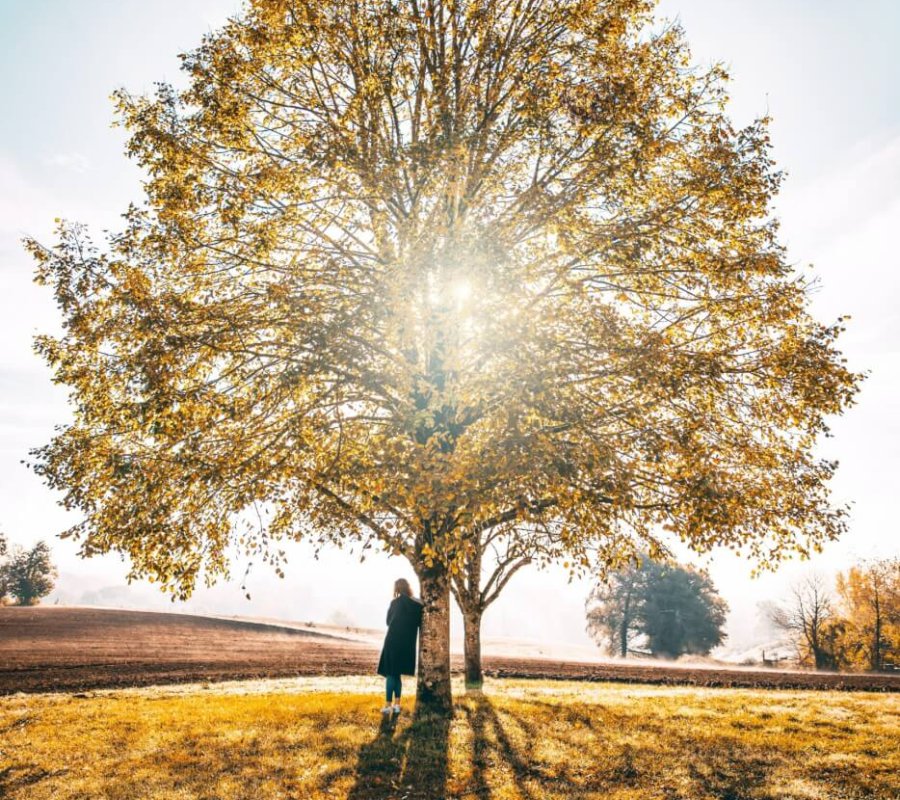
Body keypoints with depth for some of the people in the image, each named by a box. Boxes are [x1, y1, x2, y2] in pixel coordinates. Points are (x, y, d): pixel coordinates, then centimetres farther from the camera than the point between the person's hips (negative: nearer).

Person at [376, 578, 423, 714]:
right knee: (397, 674, 15)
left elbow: (388, 621, 5)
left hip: (393, 642, -4)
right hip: (408, 644, 4)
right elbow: (419, 623, 4)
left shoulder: (396, 602, -6)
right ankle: (396, 704, 12)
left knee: (390, 673, 2)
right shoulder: (417, 604, 1)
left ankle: (388, 705, 1)